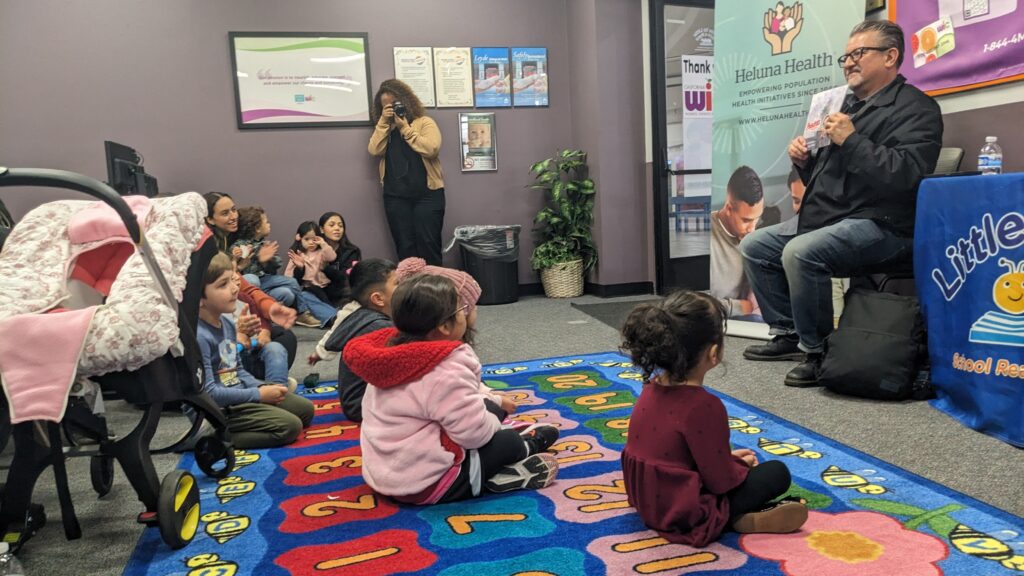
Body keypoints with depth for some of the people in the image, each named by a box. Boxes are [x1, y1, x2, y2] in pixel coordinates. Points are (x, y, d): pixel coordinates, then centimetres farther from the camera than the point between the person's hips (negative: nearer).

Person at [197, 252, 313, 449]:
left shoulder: (227, 322, 6)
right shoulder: (197, 336, -25)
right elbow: (208, 393, -26)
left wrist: (261, 387, -2)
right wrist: (258, 394, -20)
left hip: (240, 394, 10)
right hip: (219, 411, -10)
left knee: (305, 409, 14)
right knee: (290, 426, -16)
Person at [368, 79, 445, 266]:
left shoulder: (424, 122, 2)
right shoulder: (384, 128, 15)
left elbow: (431, 149, -15)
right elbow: (375, 150, -2)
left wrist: (405, 128, -11)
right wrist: (384, 122, -7)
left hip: (427, 194, -3)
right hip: (396, 197, 4)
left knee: (428, 244, -2)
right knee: (404, 247, 5)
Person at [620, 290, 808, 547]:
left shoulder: (654, 387, -1)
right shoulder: (703, 406, -26)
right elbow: (722, 480, -19)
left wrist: (727, 457, 15)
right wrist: (741, 466, 1)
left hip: (649, 500, 8)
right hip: (684, 515, -8)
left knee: (737, 466, 23)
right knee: (777, 472, 1)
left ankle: (737, 514, 4)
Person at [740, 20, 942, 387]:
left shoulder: (915, 108, -6)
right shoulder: (847, 106, 19)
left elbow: (905, 175, -23)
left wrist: (851, 141, -22)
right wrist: (804, 161, 3)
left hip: (879, 224, -9)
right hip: (828, 219, 10)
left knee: (800, 252, -33)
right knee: (754, 246, 6)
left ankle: (818, 351, -17)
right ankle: (788, 333, 10)